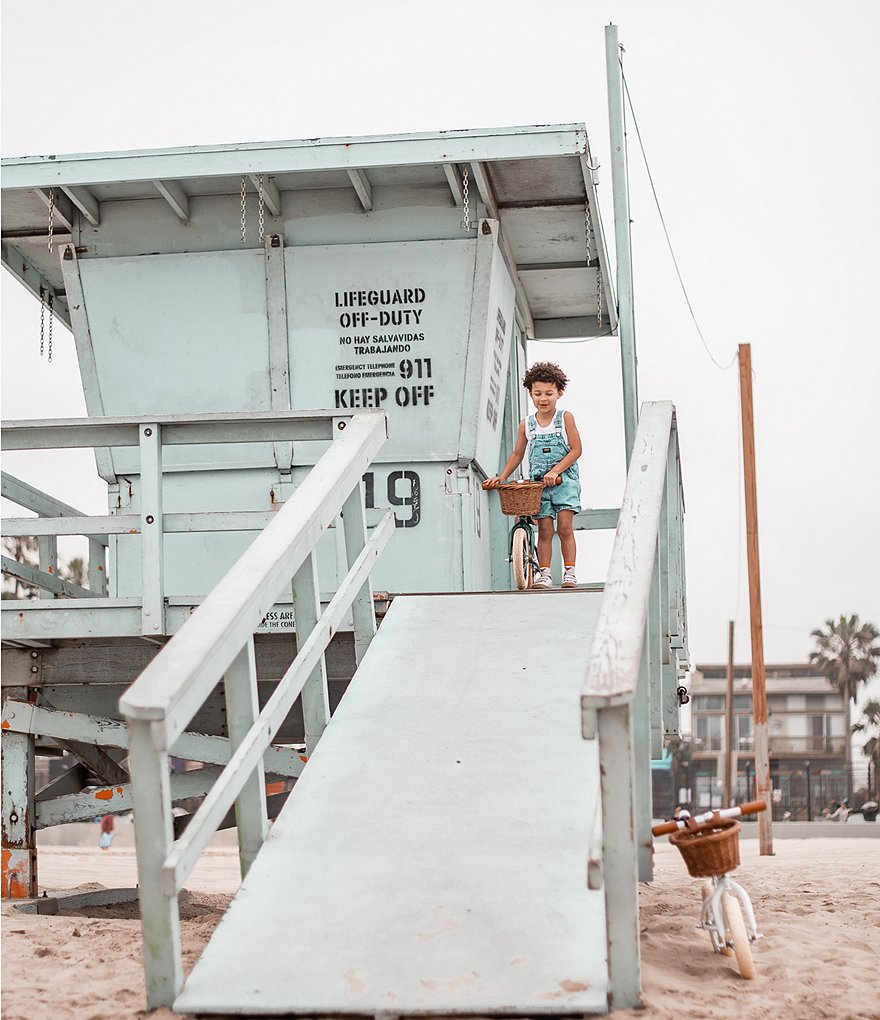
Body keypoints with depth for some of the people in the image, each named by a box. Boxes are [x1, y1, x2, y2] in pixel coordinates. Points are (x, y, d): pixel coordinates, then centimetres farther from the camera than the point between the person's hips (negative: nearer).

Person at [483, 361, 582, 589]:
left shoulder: (565, 418, -1)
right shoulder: (526, 424, 7)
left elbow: (576, 450, -5)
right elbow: (517, 455, 17)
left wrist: (555, 471, -15)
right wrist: (501, 477, 7)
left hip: (564, 479, -2)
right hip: (538, 482, 2)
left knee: (565, 527, -9)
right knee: (545, 529, -3)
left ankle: (569, 572, -4)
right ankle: (544, 574, -1)